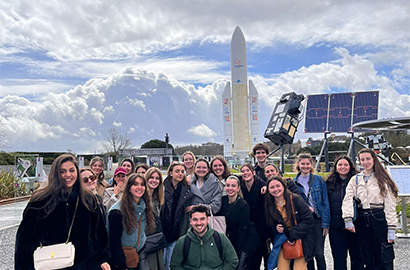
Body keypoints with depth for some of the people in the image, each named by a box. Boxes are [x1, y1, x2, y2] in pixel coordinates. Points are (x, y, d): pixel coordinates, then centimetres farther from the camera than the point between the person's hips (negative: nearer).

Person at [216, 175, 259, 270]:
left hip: (247, 238, -5)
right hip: (232, 238, 5)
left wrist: (236, 251, -16)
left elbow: (242, 230, -17)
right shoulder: (223, 200, -4)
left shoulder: (243, 205, -20)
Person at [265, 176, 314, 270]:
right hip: (284, 241, 3)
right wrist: (276, 228, -8)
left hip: (301, 240, -3)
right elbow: (270, 224, 16)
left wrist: (293, 236, -15)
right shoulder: (270, 205, 2)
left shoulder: (296, 199, -12)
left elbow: (308, 220, -13)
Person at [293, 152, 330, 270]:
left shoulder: (318, 180, 2)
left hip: (317, 220, -1)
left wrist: (325, 223, -5)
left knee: (319, 253, -5)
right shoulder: (294, 183, 5)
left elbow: (325, 202, 1)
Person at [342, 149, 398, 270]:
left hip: (379, 219, -2)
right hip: (361, 220, 2)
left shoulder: (382, 179, 4)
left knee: (384, 259, 0)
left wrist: (391, 228, -8)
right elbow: (348, 199, -3)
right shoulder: (355, 179, 10)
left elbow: (390, 205, -1)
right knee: (367, 259, 9)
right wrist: (348, 220, -18)